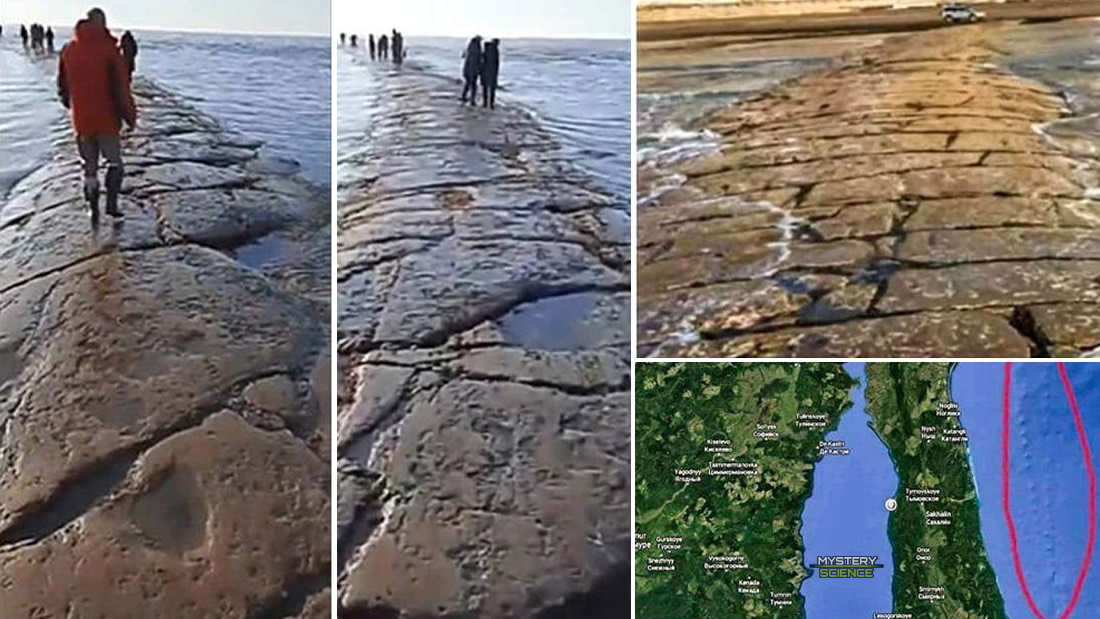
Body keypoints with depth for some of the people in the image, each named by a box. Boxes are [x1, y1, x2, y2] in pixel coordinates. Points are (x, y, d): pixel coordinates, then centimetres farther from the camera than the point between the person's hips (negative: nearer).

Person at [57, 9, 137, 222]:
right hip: (106, 118, -4)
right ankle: (112, 204, 1)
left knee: (89, 166, 13)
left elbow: (62, 85, 12)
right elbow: (121, 86, -14)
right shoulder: (108, 49, -13)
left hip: (81, 120, 4)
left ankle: (93, 209, 16)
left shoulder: (68, 50, 3)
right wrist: (129, 114, -4)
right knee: (114, 161, 10)